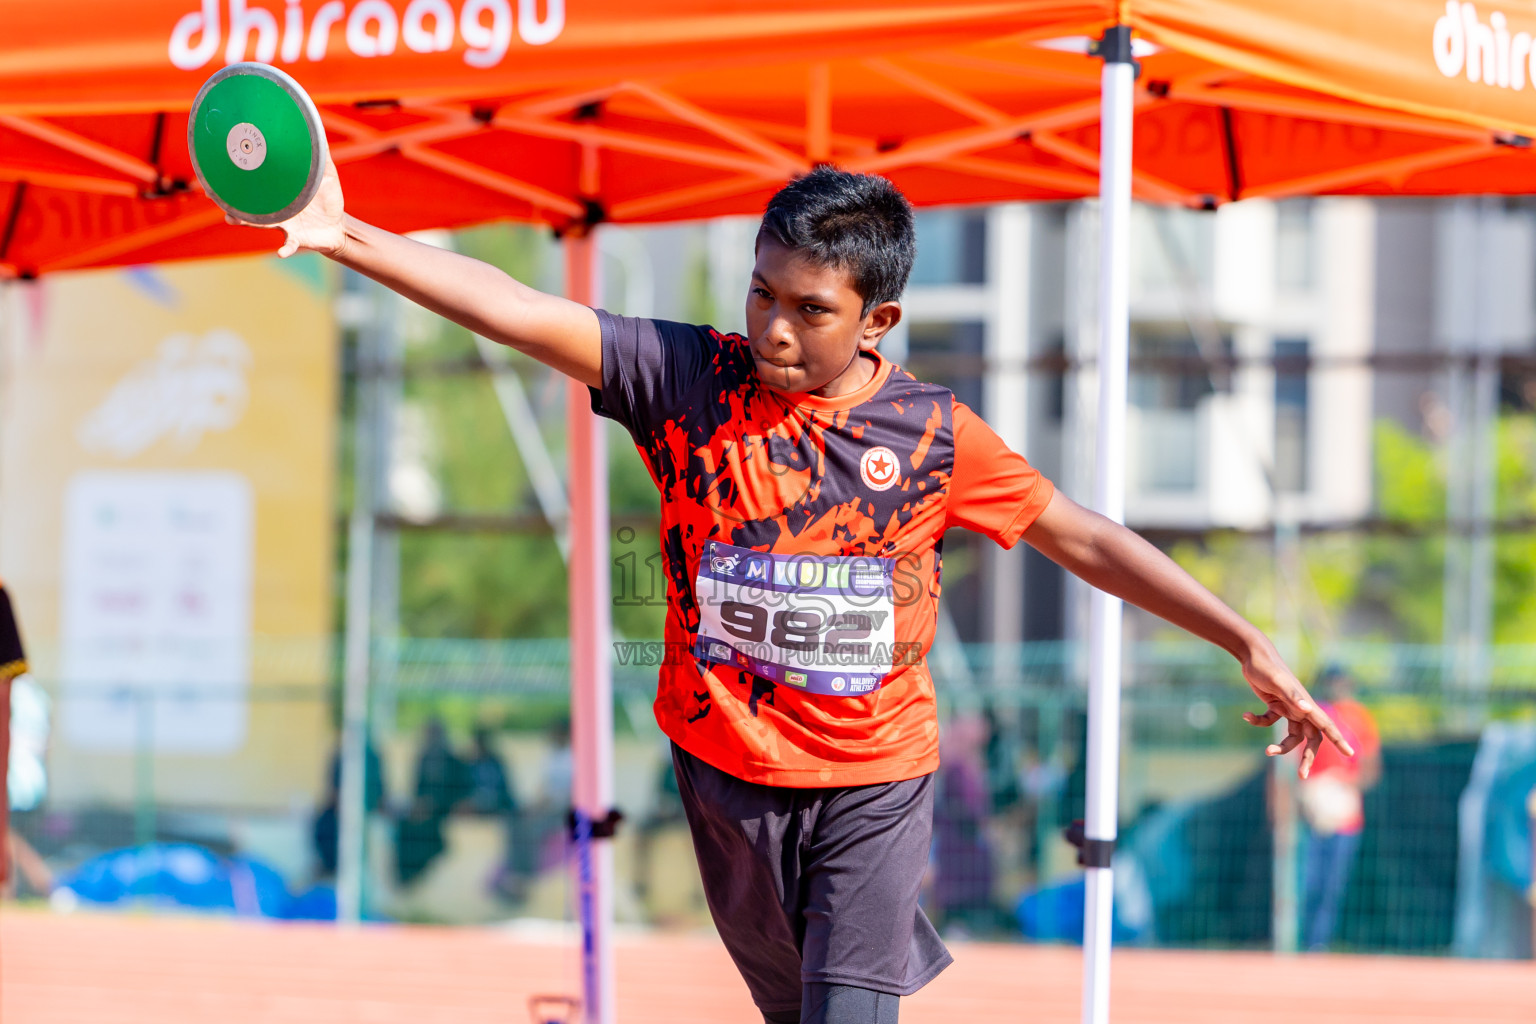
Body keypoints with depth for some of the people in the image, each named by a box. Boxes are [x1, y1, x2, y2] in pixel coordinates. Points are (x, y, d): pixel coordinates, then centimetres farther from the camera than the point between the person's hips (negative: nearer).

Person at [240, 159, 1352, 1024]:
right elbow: (523, 314, -18)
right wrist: (344, 235, -29)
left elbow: (1085, 538, 2)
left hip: (875, 777, -2)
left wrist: (1249, 645, 1)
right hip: (728, 764, 2)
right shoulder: (689, 380, -9)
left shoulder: (935, 433, -7)